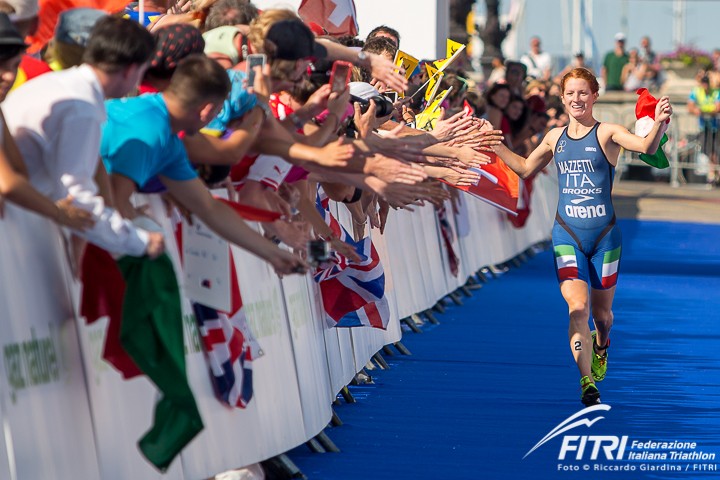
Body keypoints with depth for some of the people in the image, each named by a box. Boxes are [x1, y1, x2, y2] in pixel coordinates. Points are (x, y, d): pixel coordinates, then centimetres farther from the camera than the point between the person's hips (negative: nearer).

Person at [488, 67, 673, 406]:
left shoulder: (607, 133, -7)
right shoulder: (555, 137, 6)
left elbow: (647, 147, -25)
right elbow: (525, 168, 23)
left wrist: (659, 123, -44)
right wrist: (494, 144, 18)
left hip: (604, 236, -2)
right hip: (567, 235, 2)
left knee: (601, 312, 13)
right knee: (578, 306, -17)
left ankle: (601, 347, 48)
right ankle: (587, 383, -16)